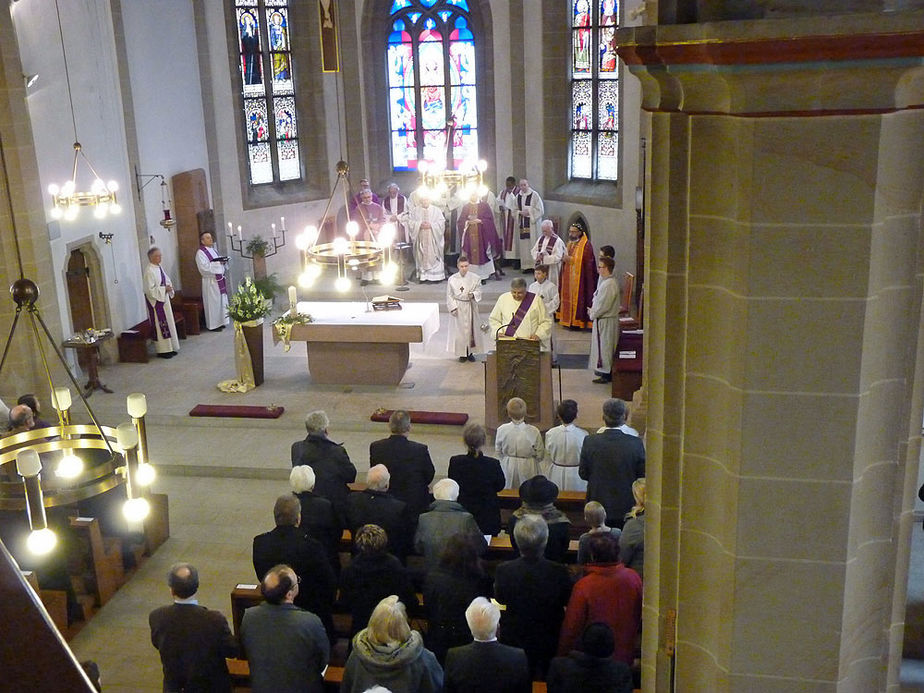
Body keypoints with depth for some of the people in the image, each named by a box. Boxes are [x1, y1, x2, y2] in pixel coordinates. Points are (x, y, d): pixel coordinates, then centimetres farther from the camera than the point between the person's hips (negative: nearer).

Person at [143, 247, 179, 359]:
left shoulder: (159, 268, 9)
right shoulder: (149, 271, -18)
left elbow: (166, 281, 19)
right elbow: (150, 290, -21)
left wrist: (169, 286, -2)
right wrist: (164, 289, -20)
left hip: (164, 300, 9)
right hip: (156, 302, -9)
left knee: (168, 323, 13)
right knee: (160, 325, -2)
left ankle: (169, 348, 21)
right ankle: (162, 350, 5)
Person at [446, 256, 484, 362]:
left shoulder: (475, 278, -3)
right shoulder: (452, 279, -3)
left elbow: (478, 291, 0)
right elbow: (449, 295, 1)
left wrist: (473, 294, -22)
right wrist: (453, 307, -7)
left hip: (471, 307, 1)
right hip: (458, 307, -1)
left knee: (471, 329, 6)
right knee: (459, 330, 2)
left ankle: (470, 352, 20)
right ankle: (462, 353, 15)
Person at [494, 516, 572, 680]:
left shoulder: (503, 570, -23)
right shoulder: (559, 572, -24)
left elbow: (500, 599, -4)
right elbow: (566, 601, -5)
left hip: (513, 641, 0)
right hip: (548, 642, 0)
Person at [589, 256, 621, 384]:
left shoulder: (609, 284, -22)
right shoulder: (607, 281, 10)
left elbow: (604, 305, -23)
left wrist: (593, 313, -10)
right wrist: (593, 310, 7)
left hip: (606, 320, -10)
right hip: (603, 319, 10)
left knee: (604, 345, -2)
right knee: (603, 346, 17)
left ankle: (606, 375, 4)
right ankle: (604, 370, 26)